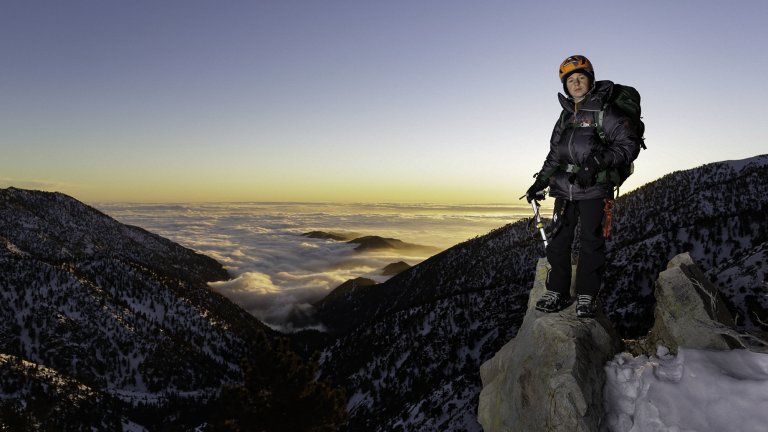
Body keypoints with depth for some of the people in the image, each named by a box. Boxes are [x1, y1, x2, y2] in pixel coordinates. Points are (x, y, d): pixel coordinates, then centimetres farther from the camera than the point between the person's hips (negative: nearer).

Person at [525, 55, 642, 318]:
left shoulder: (604, 111, -3)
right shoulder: (566, 115, 16)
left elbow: (629, 144, -9)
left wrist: (597, 162, -21)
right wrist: (540, 182, 18)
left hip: (593, 188, -6)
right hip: (565, 188, 6)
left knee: (590, 241, -1)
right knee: (558, 240, 4)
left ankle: (586, 297, 9)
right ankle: (557, 294, 12)